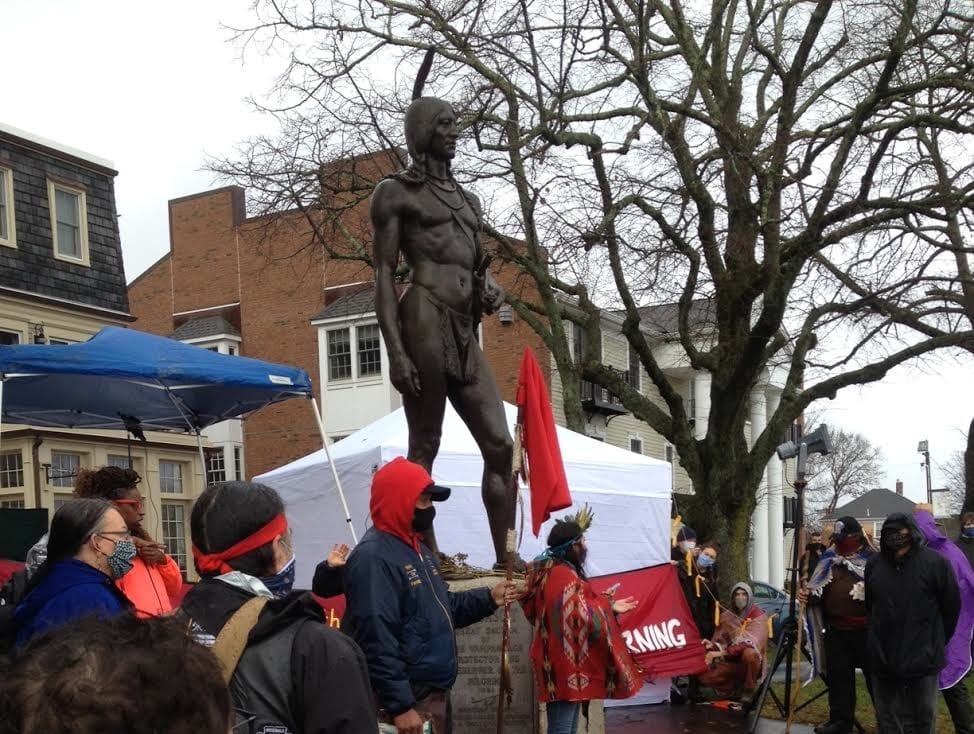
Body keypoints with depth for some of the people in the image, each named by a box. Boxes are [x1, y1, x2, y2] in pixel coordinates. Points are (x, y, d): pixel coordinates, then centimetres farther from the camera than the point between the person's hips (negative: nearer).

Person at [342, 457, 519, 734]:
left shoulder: (417, 549, 13)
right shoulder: (373, 557, -21)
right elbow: (377, 641, -26)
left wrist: (489, 598, 9)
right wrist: (400, 706, -27)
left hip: (434, 694, 10)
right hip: (407, 701, -10)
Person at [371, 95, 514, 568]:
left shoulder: (467, 199, 25)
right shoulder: (396, 192, 5)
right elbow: (384, 275, -4)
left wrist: (490, 290, 5)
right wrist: (395, 351, -15)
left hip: (465, 332, 7)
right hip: (426, 320, -7)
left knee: (500, 445, 1)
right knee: (424, 448, -4)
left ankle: (506, 562, 6)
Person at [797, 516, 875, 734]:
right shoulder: (828, 561, 10)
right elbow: (817, 592, 16)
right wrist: (807, 594, -5)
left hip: (867, 630, -5)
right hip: (836, 630, 5)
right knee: (838, 677, 11)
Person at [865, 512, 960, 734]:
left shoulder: (935, 562, -11)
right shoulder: (874, 564, 0)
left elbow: (952, 607, -3)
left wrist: (937, 642, 5)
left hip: (923, 657, -3)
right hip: (883, 658, 3)